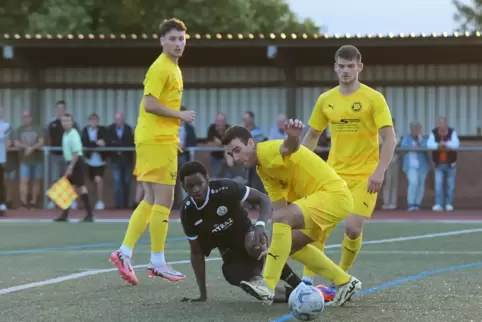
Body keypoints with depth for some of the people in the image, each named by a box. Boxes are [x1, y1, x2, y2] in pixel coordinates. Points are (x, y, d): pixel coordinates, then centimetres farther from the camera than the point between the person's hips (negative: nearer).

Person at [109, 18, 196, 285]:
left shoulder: (173, 68, 17)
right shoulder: (160, 68, -12)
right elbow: (150, 104, -21)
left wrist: (174, 130, 13)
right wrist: (180, 115, -14)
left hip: (161, 139, 10)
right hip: (157, 140, -10)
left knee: (151, 200, 11)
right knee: (163, 201, -4)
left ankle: (124, 252, 8)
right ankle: (157, 262, 2)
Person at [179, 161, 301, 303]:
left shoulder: (225, 188, -24)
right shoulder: (187, 212, -15)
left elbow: (264, 199, -20)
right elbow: (196, 252, -5)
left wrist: (260, 225, -41)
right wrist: (203, 295, -4)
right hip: (231, 255, 2)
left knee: (254, 245, -41)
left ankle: (301, 287, -27)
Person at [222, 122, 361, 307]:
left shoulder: (268, 150, -16)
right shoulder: (263, 170, 13)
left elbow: (289, 147, -43)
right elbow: (280, 209, 11)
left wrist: (293, 137, -67)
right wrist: (275, 246, 1)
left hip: (334, 194, -11)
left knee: (280, 219, -27)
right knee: (290, 244, 20)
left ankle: (267, 287, -27)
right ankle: (345, 283, 26)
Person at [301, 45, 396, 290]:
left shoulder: (373, 99, -7)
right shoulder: (325, 100, 5)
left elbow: (389, 137, -11)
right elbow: (312, 136, 16)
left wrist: (380, 172, -21)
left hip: (364, 175, -3)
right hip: (333, 173, 3)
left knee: (352, 228, -12)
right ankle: (307, 280, 0)